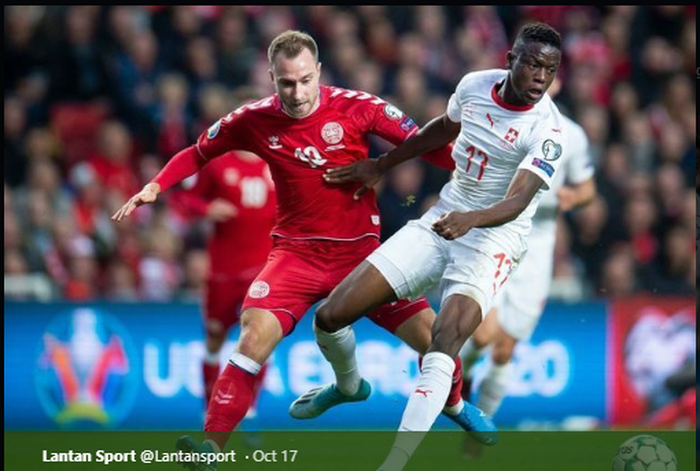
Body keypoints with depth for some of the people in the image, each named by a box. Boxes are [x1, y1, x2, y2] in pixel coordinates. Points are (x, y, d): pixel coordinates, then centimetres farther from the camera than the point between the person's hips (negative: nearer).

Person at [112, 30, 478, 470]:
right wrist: (155, 187, -5)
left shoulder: (357, 107, -12)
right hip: (297, 251, 0)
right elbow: (198, 153, 8)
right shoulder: (255, 120, -7)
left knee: (433, 336, -6)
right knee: (255, 337, -24)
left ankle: (454, 404, 29)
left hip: (360, 249, 0)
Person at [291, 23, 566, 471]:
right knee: (330, 317, 1)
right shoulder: (475, 85, -3)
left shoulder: (547, 130, -19)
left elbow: (517, 202, -31)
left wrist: (469, 219, -50)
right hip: (441, 222, 6)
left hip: (493, 237, -5)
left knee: (441, 352, -30)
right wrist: (381, 165, 26)